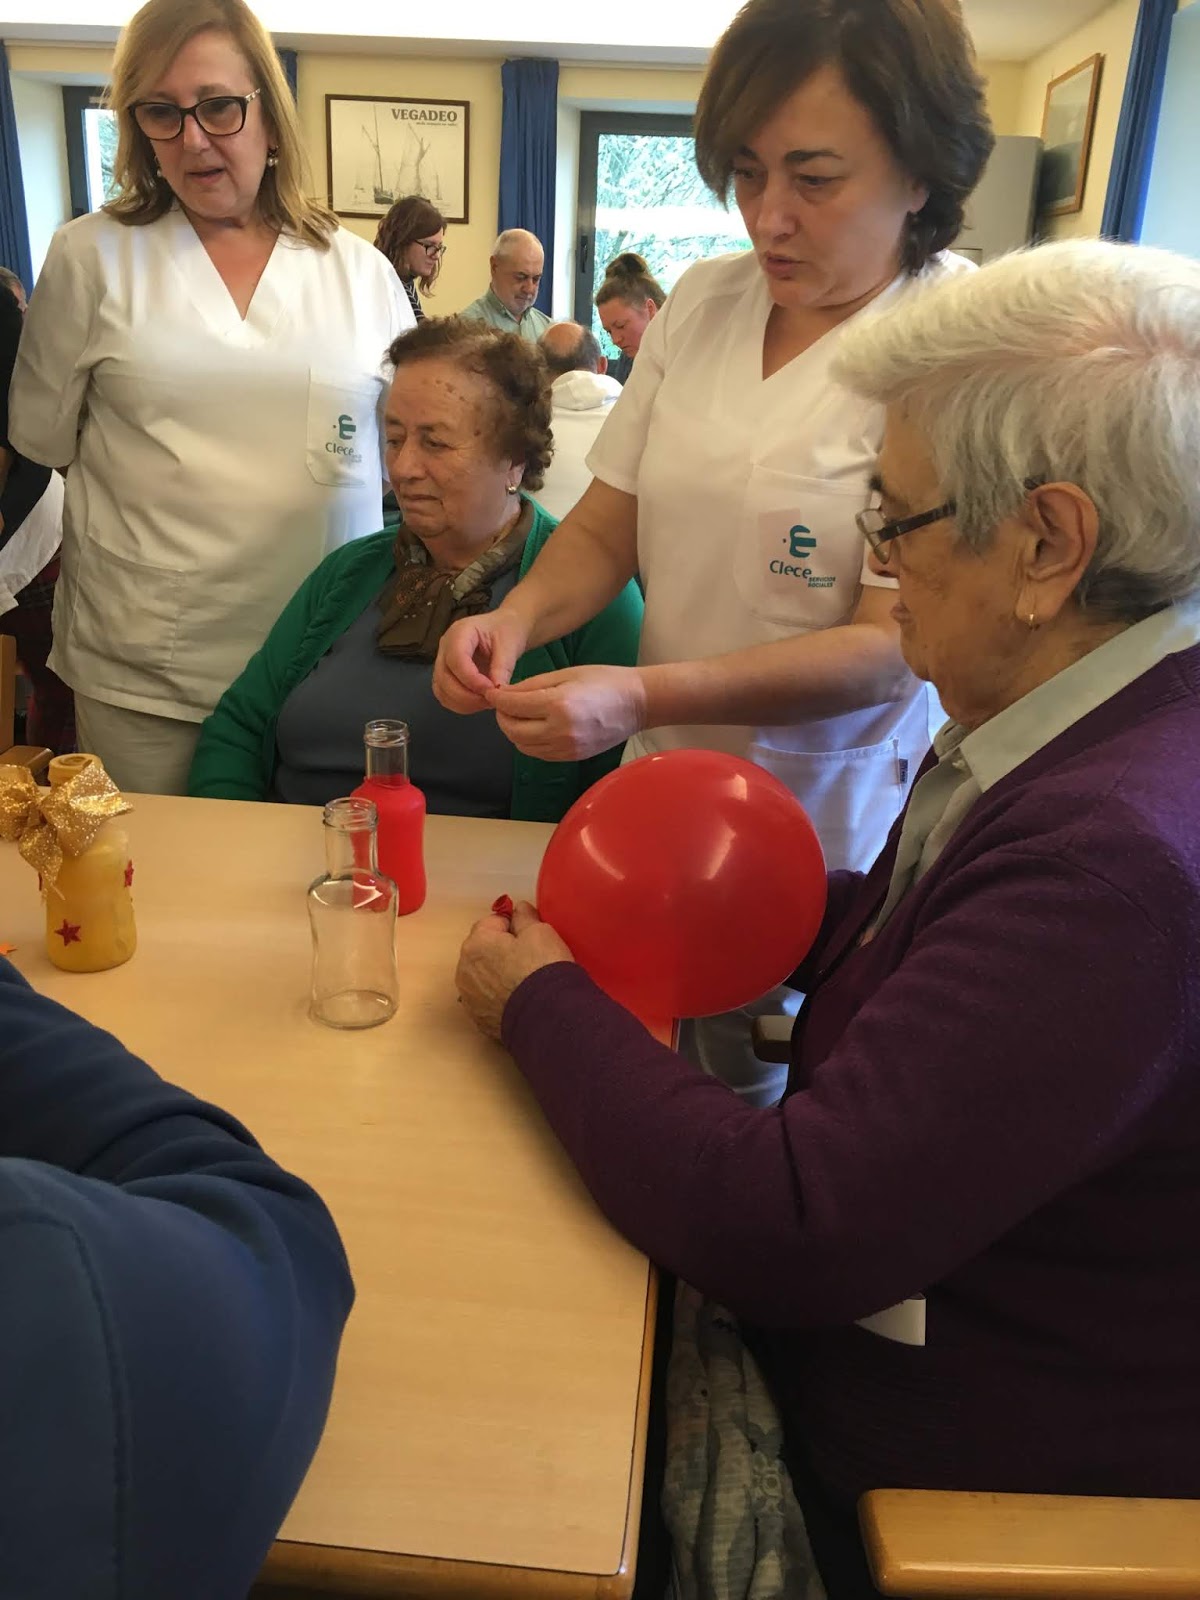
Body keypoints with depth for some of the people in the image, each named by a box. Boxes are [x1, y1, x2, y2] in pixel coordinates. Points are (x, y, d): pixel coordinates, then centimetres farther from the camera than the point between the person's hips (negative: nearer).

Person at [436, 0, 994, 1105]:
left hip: (825, 838, -4)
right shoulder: (703, 300, 2)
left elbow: (890, 645, -20)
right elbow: (606, 528, 5)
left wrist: (641, 698, -30)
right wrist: (519, 617, -16)